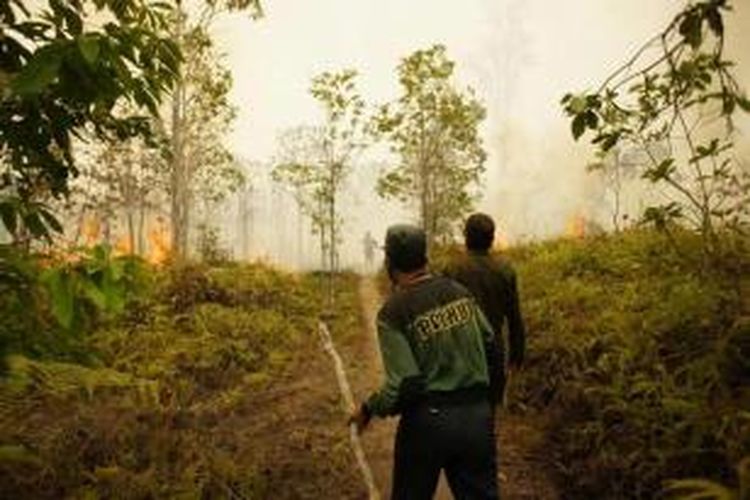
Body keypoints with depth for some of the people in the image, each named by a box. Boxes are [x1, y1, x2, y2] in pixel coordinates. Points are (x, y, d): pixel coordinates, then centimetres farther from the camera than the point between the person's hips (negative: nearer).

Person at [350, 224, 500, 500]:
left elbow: (403, 385, -18)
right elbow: (488, 339, 12)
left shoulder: (393, 312, -14)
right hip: (478, 415, 4)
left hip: (428, 419, -4)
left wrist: (368, 410, -2)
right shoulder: (459, 290, 0)